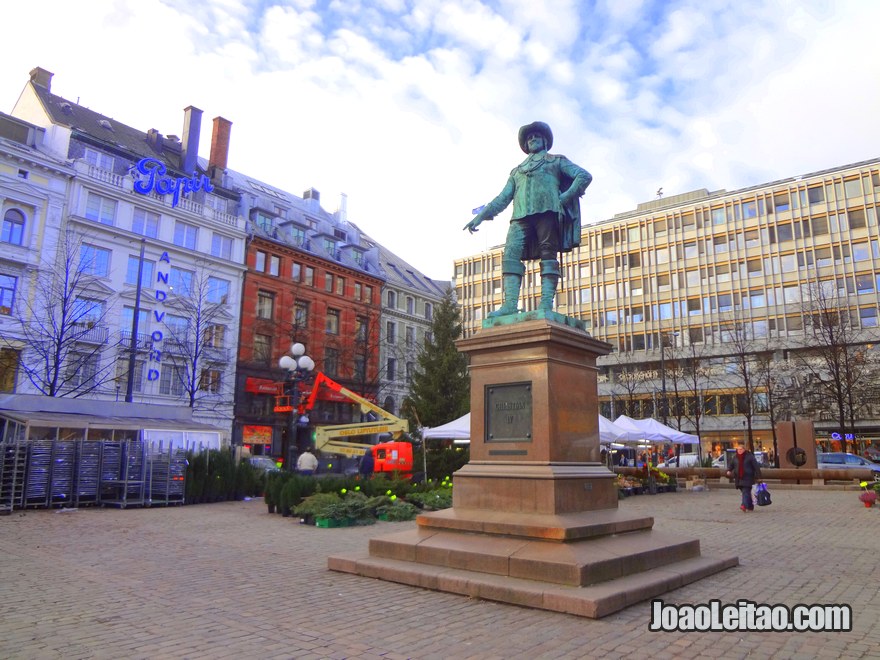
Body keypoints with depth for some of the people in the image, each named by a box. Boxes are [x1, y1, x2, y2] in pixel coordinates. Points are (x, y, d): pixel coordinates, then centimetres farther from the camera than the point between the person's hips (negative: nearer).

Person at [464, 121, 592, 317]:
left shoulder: (556, 161, 24)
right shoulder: (517, 170, 35)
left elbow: (584, 176, 12)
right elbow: (503, 198, 29)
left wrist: (565, 197, -3)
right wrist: (481, 216, 18)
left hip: (547, 210, -3)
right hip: (521, 214, 3)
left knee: (548, 254, -13)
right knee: (511, 253, -16)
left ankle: (546, 303, -22)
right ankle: (509, 304, -26)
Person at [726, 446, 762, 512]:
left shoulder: (750, 456, -4)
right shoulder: (735, 457, 11)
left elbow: (756, 467, -5)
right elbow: (732, 465, 23)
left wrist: (758, 477, -8)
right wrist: (729, 470, 2)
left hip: (747, 477, -5)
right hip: (739, 478, 5)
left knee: (746, 491, -15)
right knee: (746, 492, 11)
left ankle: (745, 505, -25)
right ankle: (750, 506, 22)